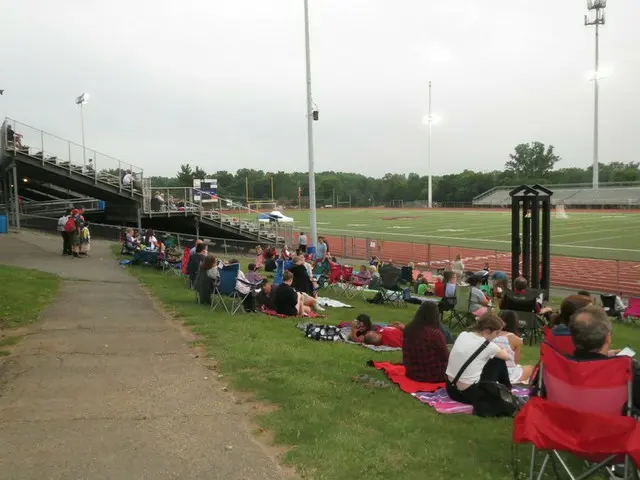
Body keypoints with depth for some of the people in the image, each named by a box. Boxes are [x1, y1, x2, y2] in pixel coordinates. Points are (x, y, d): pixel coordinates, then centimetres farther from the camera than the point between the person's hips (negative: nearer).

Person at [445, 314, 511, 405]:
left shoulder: (462, 335, 4)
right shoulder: (487, 345, -11)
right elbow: (506, 356, 8)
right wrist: (501, 349, 31)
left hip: (451, 390, 6)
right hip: (469, 394, -6)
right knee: (499, 361, 11)